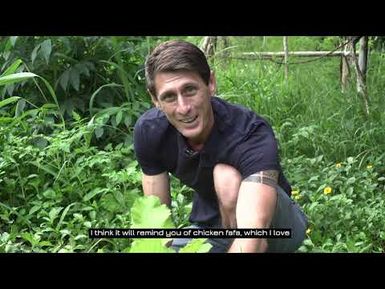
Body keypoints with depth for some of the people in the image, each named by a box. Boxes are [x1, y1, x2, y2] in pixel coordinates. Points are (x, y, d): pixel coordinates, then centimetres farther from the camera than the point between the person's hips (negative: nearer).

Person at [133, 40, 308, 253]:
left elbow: (254, 234, -47)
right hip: (209, 225, 5)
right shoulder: (148, 132, -18)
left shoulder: (252, 135, -34)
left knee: (228, 177, -34)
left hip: (278, 224, -5)